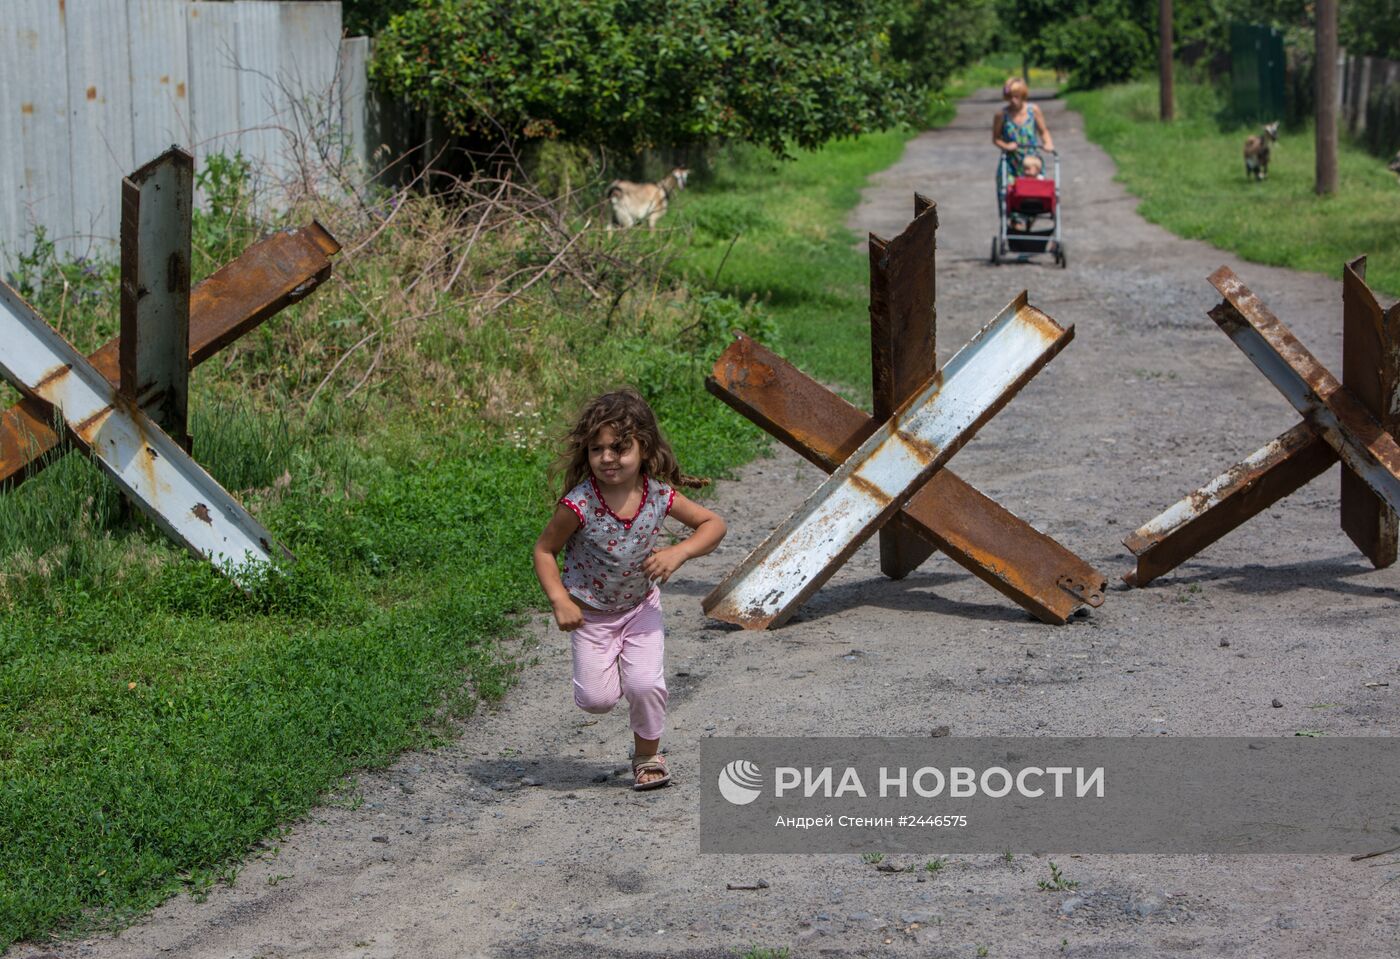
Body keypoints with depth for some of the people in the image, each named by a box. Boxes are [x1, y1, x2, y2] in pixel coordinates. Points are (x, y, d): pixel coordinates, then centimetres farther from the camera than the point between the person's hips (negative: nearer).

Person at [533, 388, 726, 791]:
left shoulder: (660, 496, -18)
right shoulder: (578, 505, -26)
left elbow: (713, 524, -5)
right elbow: (544, 549, -13)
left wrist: (678, 553, -22)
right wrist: (559, 600, -24)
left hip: (641, 606, 1)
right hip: (590, 611, -1)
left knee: (645, 685, -14)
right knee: (596, 699, -7)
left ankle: (647, 755, 14)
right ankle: (607, 667, 31)